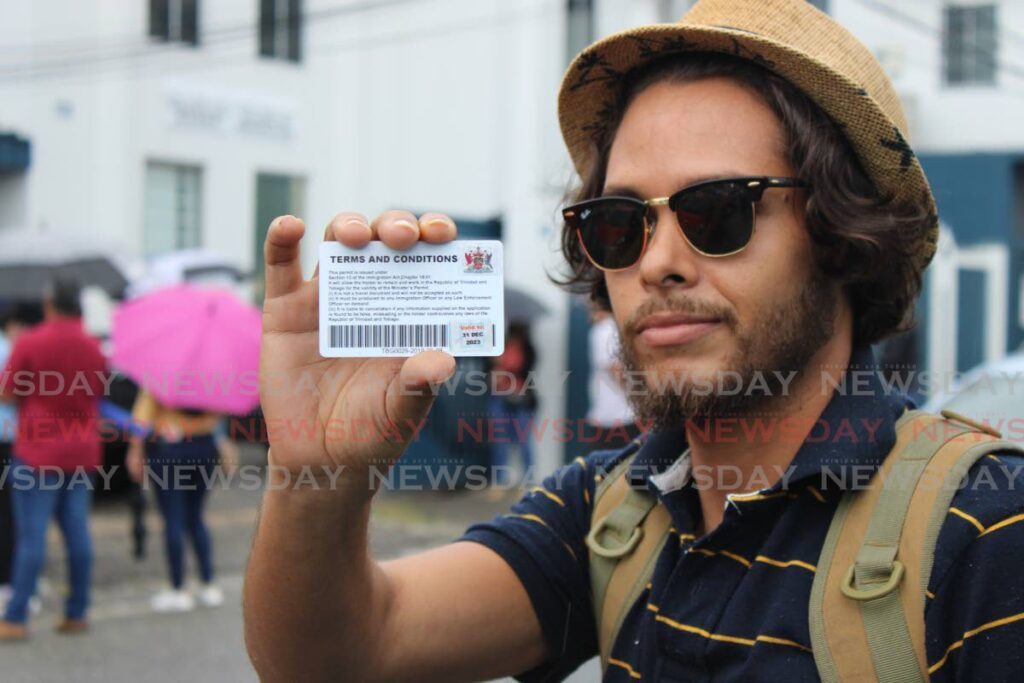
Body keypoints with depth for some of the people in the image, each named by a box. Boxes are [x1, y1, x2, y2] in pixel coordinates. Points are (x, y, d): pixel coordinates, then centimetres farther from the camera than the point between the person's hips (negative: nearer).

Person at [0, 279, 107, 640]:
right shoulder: (93, 347, 7)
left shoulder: (30, 343, -11)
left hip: (38, 451, -5)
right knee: (77, 532, 8)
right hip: (82, 452, 5)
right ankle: (76, 613, 11)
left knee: (31, 534, -5)